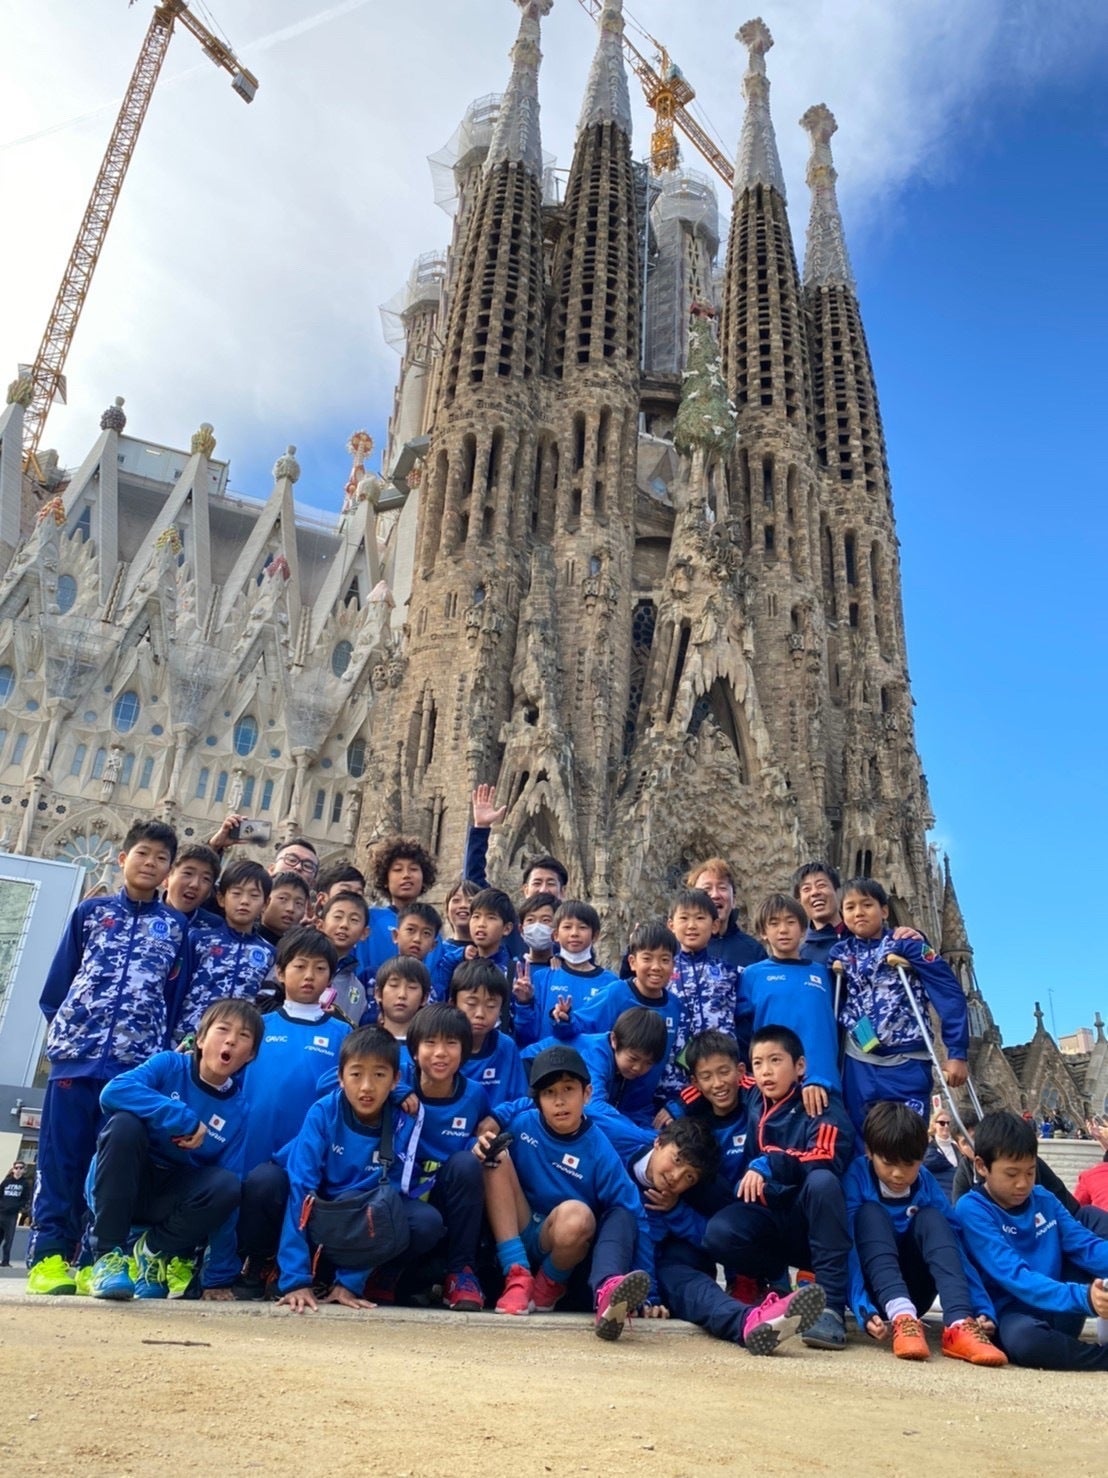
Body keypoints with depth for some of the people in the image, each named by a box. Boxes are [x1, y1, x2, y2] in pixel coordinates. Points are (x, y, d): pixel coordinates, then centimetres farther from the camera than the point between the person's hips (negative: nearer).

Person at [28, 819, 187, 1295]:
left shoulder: (176, 925, 11)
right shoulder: (90, 911, 12)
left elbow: (176, 994, 7)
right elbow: (58, 980, 13)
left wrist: (163, 1049, 0)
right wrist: (64, 1026, 6)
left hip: (140, 1061, 0)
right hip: (76, 1053, 0)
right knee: (61, 1156, 2)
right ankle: (49, 1253, 9)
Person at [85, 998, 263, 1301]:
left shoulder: (239, 1110, -7)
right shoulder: (169, 1064, -11)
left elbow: (230, 1198, -9)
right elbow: (114, 1092, -31)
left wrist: (219, 1277, -12)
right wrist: (185, 1121, -32)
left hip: (173, 1197, 2)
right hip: (120, 1187, -1)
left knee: (228, 1185, -28)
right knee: (125, 1123, -30)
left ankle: (153, 1251, -1)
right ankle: (108, 1254, -19)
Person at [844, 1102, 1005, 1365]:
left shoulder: (927, 1185, -6)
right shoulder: (856, 1178, -16)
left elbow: (956, 1249, -13)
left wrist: (985, 1310, -25)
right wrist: (865, 1311, -38)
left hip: (912, 1293, 3)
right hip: (873, 1293, -3)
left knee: (931, 1218, -20)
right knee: (870, 1213, -26)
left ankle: (959, 1325, -38)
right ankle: (901, 1317, -44)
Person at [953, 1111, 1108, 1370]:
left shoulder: (1043, 1199, 5)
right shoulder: (971, 1209, -15)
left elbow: (1085, 1244, -4)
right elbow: (1014, 1277, -24)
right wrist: (1083, 1298, -36)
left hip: (1061, 1312, 6)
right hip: (1012, 1316, -6)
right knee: (1023, 1337, -43)